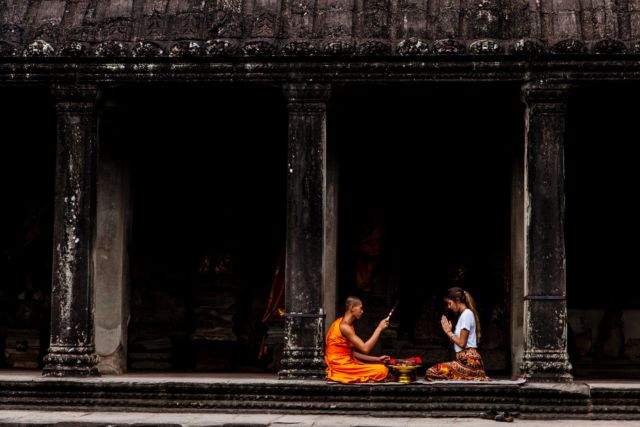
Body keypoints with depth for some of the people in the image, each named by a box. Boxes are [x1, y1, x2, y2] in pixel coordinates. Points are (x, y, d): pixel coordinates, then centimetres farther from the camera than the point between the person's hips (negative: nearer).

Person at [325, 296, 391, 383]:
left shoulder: (348, 325, 16)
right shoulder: (344, 326, -17)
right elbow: (365, 349, -21)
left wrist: (377, 359, 10)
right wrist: (379, 328, -15)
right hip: (341, 365, -10)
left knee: (382, 367, 8)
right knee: (382, 370, -18)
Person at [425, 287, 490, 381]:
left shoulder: (467, 314, -9)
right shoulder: (465, 314, 22)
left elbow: (461, 343, -14)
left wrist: (449, 332, -1)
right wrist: (449, 331, 6)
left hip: (468, 360, -11)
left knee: (431, 373, -19)